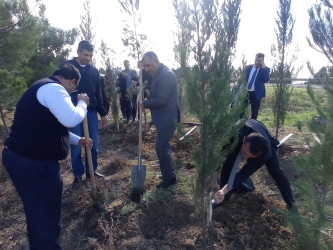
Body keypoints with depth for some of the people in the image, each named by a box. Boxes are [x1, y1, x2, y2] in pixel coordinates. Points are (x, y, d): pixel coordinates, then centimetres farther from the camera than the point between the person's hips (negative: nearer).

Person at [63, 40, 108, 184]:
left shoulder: (94, 70, 9)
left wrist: (103, 113, 11)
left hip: (91, 112, 4)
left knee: (94, 144, 9)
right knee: (76, 146, 4)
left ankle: (91, 170, 26)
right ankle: (78, 175, 19)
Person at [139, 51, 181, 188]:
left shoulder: (165, 75, -21)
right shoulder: (159, 74, 11)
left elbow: (161, 100, -25)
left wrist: (145, 103, -11)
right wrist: (147, 102, 1)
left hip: (167, 118, -10)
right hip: (163, 117, 10)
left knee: (161, 147, -4)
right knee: (163, 146, 17)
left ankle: (169, 177, 11)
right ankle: (169, 174, 32)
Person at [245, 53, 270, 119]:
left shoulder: (265, 69, -2)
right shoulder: (249, 67, 8)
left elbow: (266, 80, -18)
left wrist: (263, 68, -19)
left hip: (256, 93, -3)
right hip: (246, 92, 3)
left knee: (254, 112, 6)